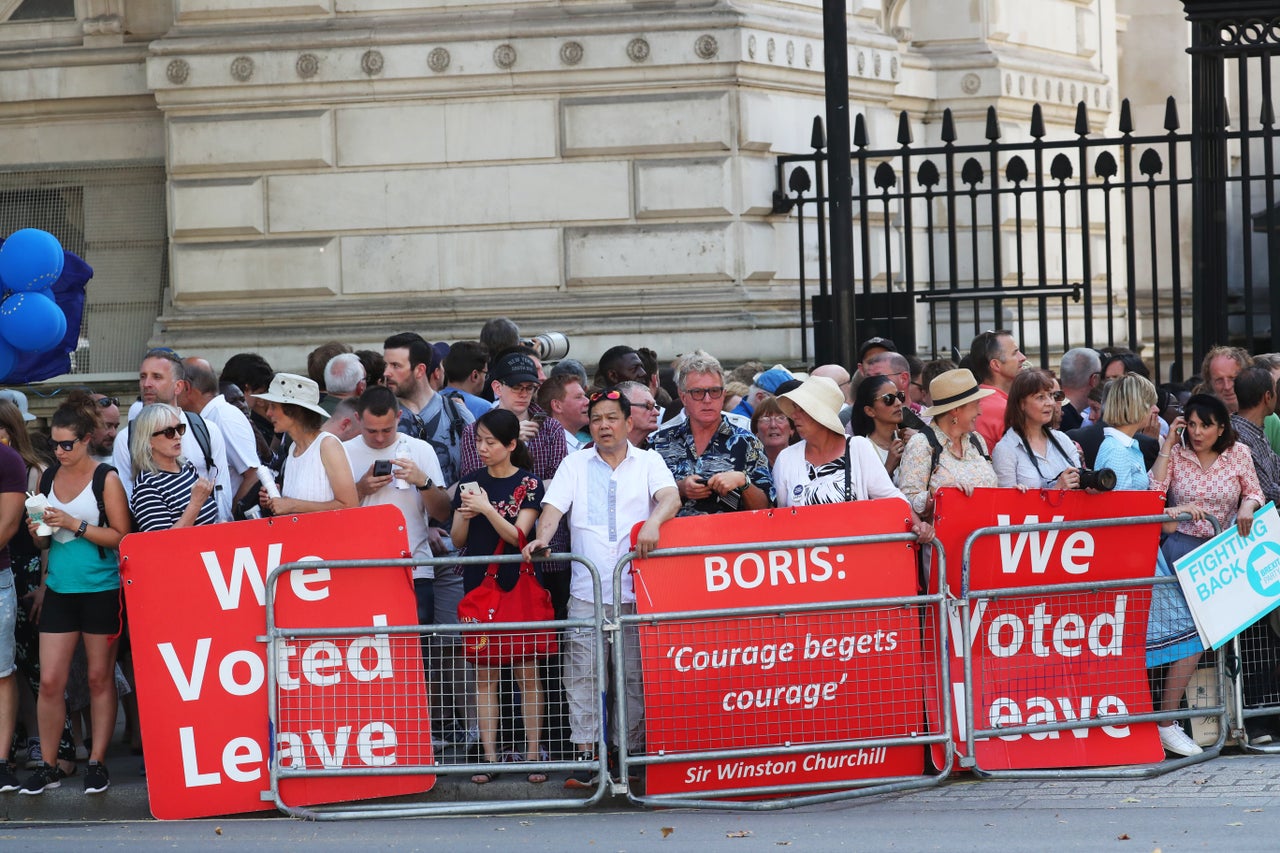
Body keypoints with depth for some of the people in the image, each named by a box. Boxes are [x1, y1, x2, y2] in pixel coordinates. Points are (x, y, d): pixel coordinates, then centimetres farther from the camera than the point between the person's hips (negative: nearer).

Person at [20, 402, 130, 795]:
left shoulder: (106, 479, -4)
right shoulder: (49, 478, 9)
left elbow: (121, 536, -10)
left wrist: (75, 525, -17)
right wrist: (38, 533, -3)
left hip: (100, 590, -4)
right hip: (59, 590, 4)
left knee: (100, 678, 3)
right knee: (49, 681, -1)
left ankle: (97, 763, 10)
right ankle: (47, 766, 7)